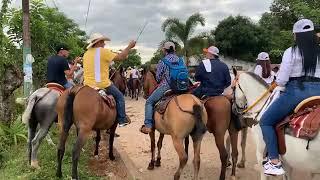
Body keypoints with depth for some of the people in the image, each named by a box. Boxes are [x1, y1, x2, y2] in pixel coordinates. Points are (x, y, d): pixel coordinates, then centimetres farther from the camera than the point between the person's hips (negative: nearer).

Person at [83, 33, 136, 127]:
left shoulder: (86, 54, 11)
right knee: (119, 96, 13)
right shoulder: (103, 51, -10)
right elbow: (120, 57, -10)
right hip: (102, 84, -6)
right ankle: (122, 120, 13)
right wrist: (129, 46, 0)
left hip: (88, 85, 6)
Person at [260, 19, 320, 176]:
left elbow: (282, 77, -7)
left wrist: (280, 87, 13)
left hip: (295, 91, -5)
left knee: (266, 121, 6)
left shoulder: (291, 51, -4)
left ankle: (275, 162, 0)